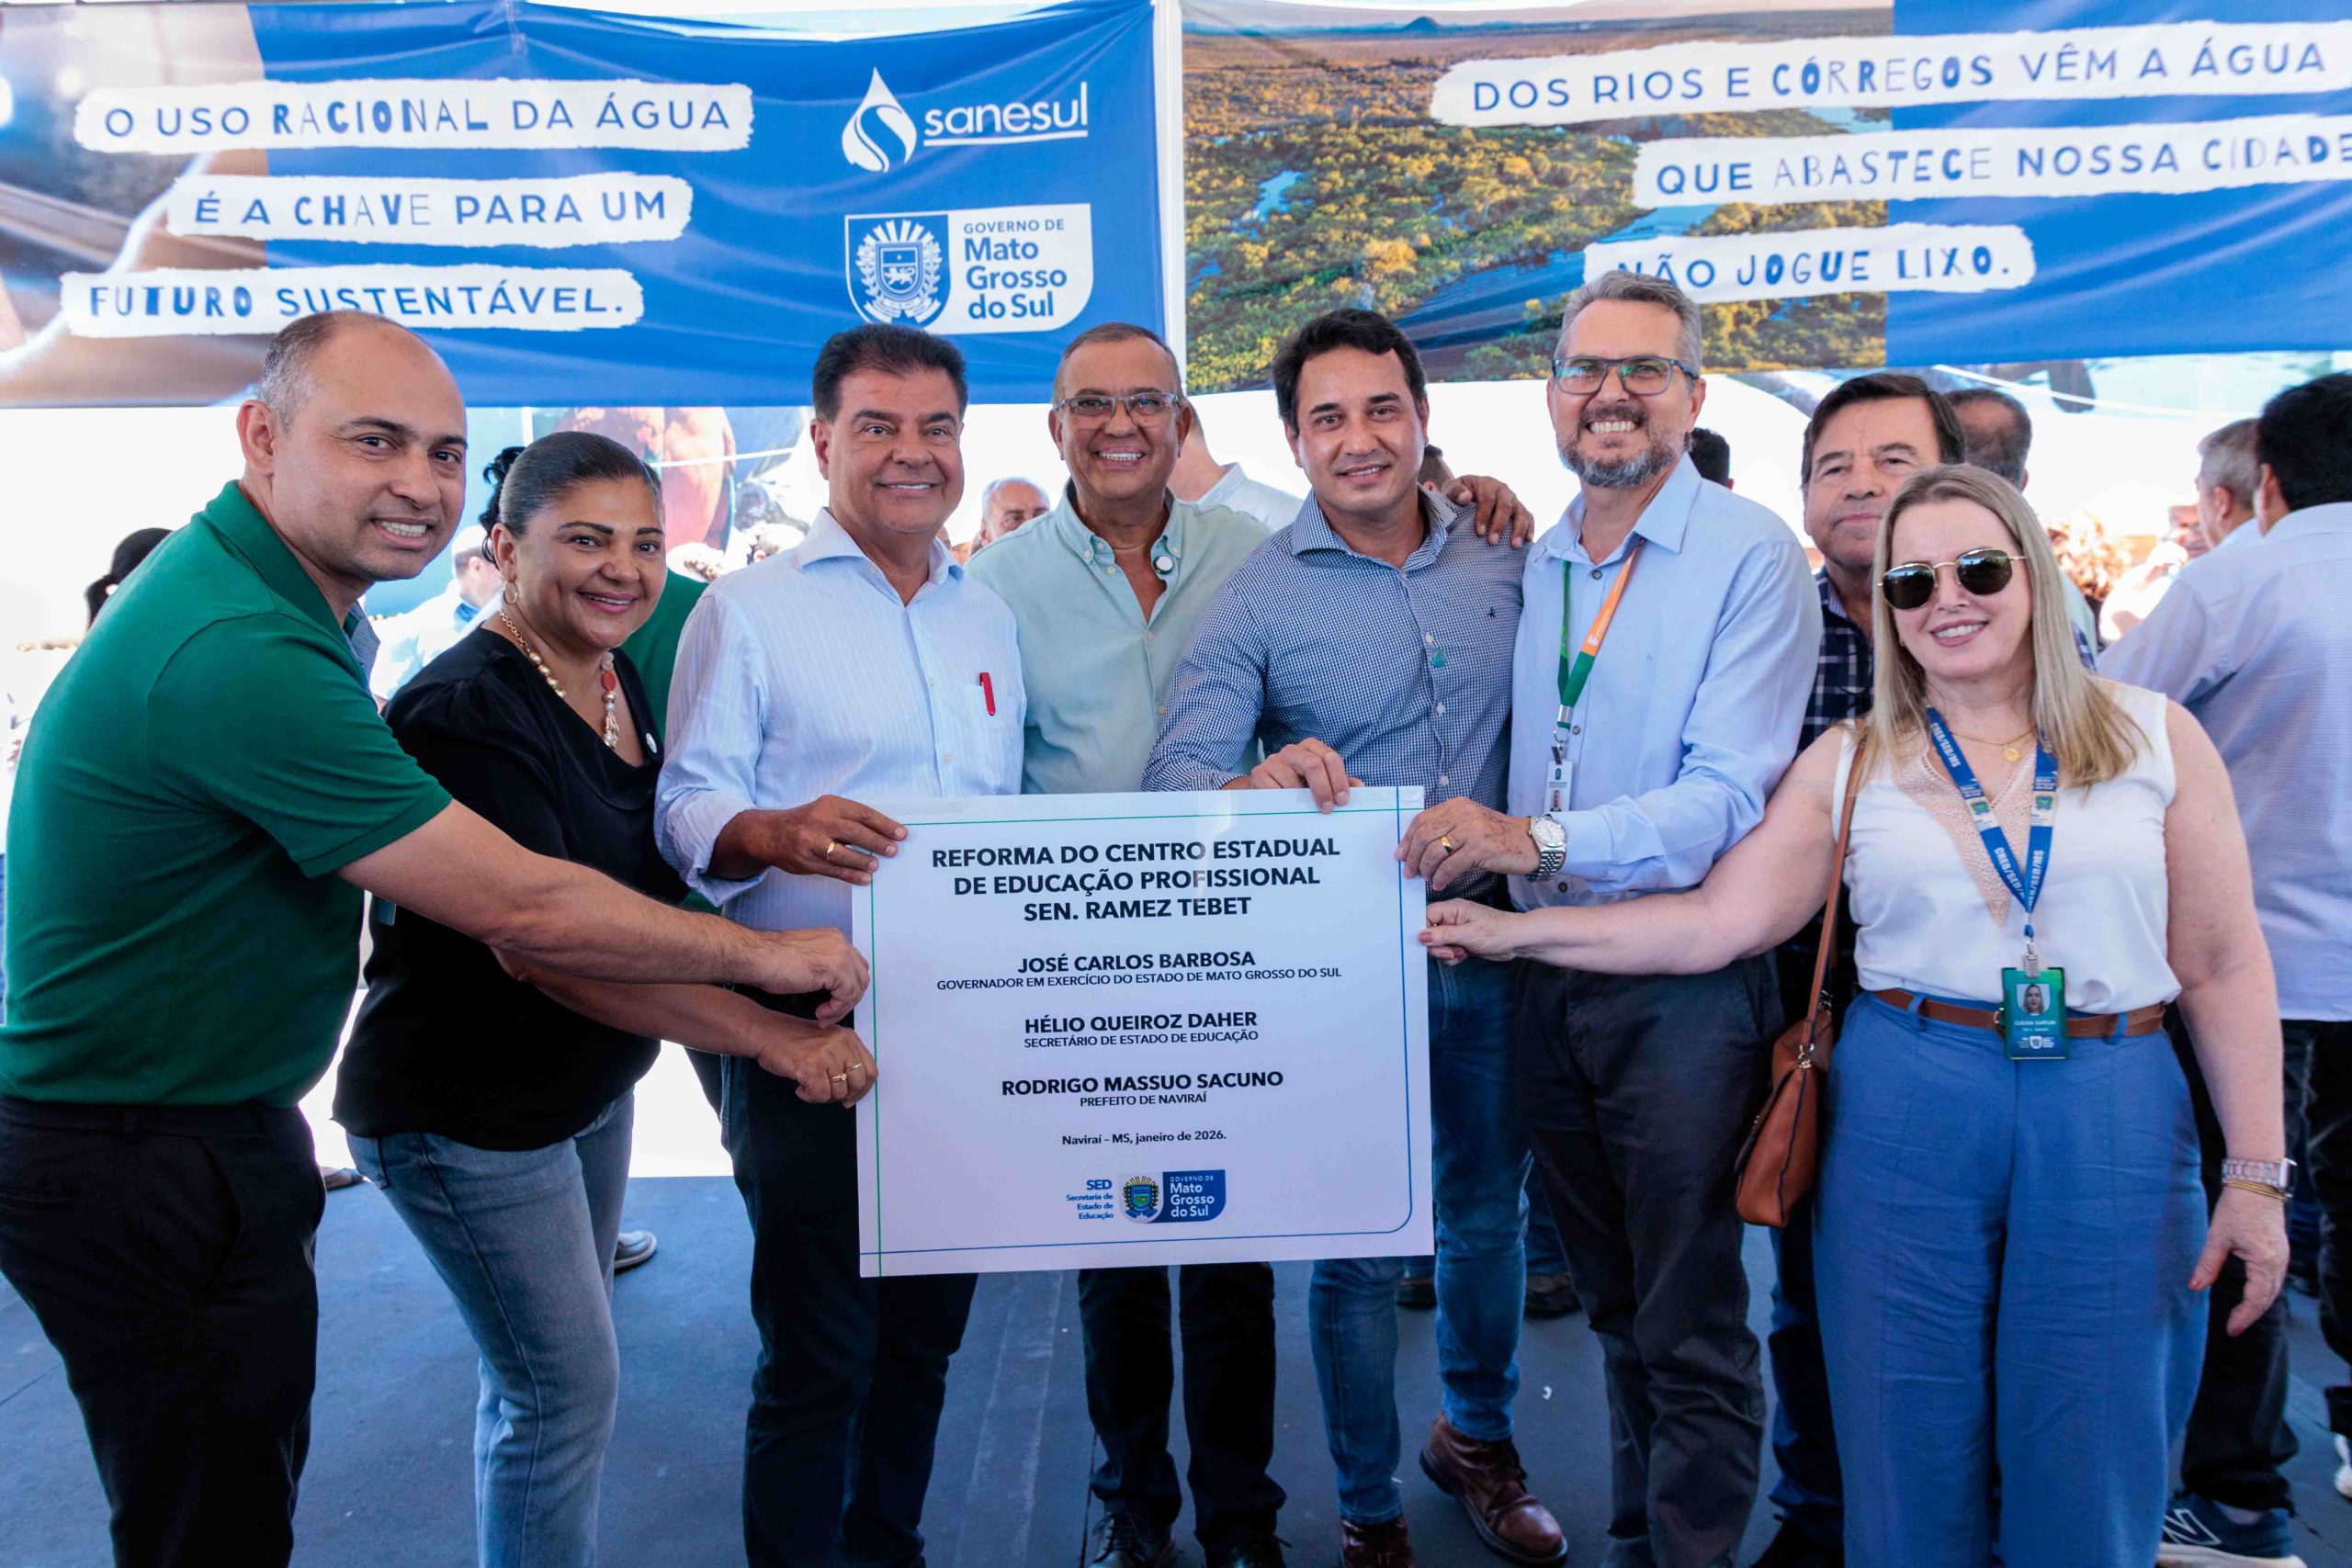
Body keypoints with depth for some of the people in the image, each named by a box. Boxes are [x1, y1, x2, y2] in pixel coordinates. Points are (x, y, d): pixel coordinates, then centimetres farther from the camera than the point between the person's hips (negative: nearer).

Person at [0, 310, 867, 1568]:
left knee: (256, 1466, 24)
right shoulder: (239, 651, -29)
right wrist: (766, 956, -15)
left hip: (224, 1124, 10)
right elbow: (520, 912, -27)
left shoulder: (282, 596, 4)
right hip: (140, 1168, -10)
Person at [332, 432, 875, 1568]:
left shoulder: (620, 677, 2)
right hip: (469, 1114, -8)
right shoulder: (467, 709, -24)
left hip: (589, 1085, 9)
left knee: (545, 1382, 23)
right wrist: (769, 1036, -35)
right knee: (566, 1396, 1)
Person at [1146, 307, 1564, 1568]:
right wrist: (1262, 784, -38)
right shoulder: (1256, 598, -9)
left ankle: (1477, 1434, 46)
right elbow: (1174, 776, -17)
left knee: (1489, 1212, 20)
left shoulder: (1503, 565, 2)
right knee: (1358, 1243, 8)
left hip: (1491, 950, 4)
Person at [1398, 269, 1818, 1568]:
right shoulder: (1533, 565, 9)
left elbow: (1730, 797, -20)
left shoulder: (1749, 557, -10)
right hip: (1545, 976, 6)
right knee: (1613, 1304, 21)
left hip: (1683, 985, -6)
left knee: (1689, 1329, 3)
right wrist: (1468, 851, 3)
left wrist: (1537, 840, -29)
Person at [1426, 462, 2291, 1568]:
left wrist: (2257, 1176, 0)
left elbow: (2223, 965, 3)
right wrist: (1511, 930, -8)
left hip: (2112, 1126, 0)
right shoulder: (1851, 762, 3)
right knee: (1914, 1462, 11)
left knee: (2087, 1472, 10)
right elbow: (1717, 921, -3)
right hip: (1906, 1114, 0)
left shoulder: (2155, 736, 3)